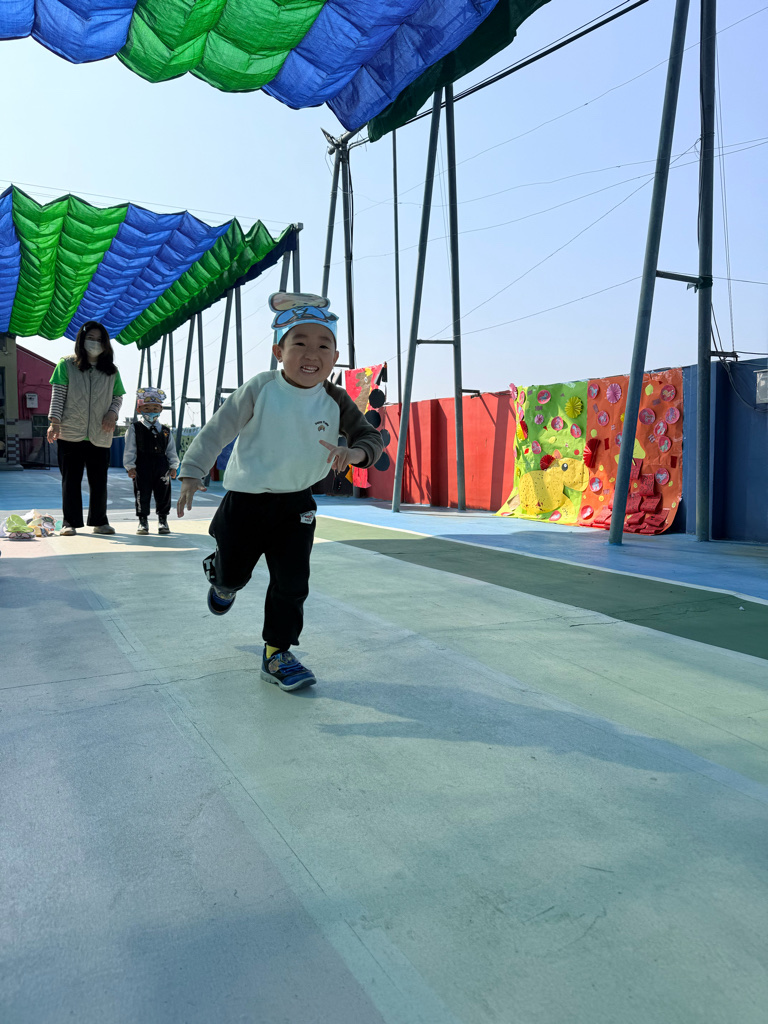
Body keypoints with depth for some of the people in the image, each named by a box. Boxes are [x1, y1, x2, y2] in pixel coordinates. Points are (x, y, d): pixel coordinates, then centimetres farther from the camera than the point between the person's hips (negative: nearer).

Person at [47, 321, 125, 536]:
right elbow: (58, 395, -1)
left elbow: (118, 397, 15)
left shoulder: (111, 371, 11)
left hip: (100, 436, 2)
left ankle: (99, 521, 16)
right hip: (70, 434, -2)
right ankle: (70, 523, 8)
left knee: (99, 481, 5)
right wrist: (54, 422, -10)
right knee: (71, 480, 2)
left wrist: (113, 413, -5)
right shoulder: (66, 365, 3)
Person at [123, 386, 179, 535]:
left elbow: (171, 451, 13)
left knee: (163, 494, 7)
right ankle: (143, 520, 13)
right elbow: (130, 449, -1)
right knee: (142, 495, 1)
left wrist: (173, 467, 5)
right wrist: (130, 466, -8)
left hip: (162, 467, 3)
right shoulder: (135, 428, 3)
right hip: (142, 467, -3)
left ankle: (163, 520, 21)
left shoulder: (165, 431, 13)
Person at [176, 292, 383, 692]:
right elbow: (217, 429, -12)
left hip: (296, 505, 2)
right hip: (246, 500, -2)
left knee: (292, 581, -1)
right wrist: (192, 473, -17)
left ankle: (277, 653, 16)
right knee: (234, 575, 13)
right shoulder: (260, 390, -16)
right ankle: (221, 577, 51)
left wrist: (355, 452, -29)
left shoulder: (336, 401, -8)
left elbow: (370, 436, -5)